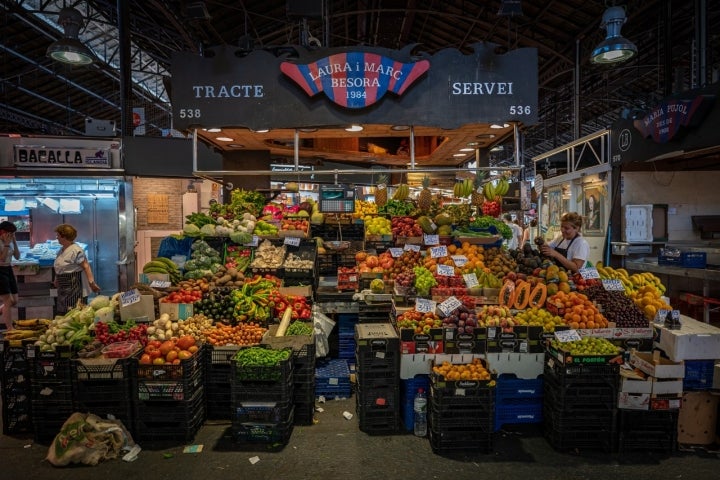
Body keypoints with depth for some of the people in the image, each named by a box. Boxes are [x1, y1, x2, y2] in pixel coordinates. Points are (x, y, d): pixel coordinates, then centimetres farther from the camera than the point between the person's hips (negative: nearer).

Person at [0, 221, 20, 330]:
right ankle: (9, 329, -1)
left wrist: (14, 242, -4)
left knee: (14, 301, 9)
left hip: (9, 270, 8)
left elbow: (17, 257, 4)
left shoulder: (11, 241, 7)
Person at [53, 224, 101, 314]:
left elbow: (86, 267, -24)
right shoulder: (61, 250, 11)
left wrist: (92, 283, -29)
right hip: (63, 289, 9)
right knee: (63, 312, 14)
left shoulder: (76, 250, -18)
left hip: (75, 289, -9)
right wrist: (56, 280, 27)